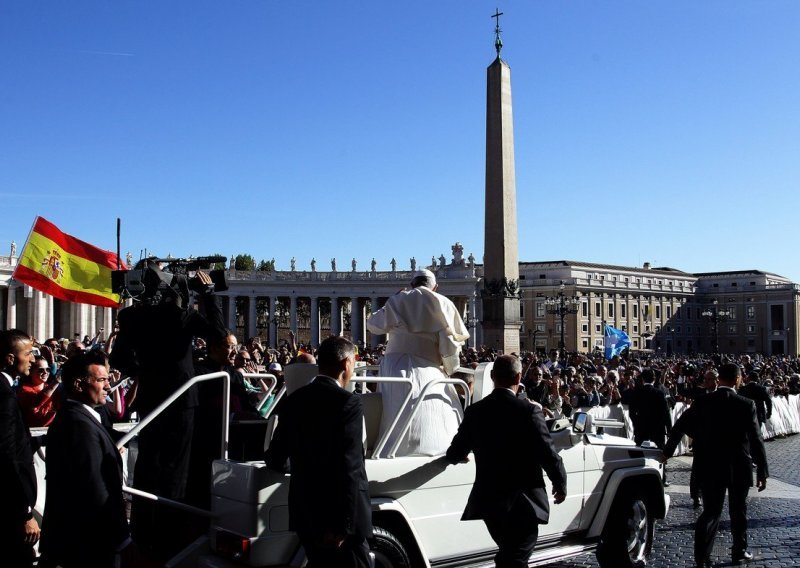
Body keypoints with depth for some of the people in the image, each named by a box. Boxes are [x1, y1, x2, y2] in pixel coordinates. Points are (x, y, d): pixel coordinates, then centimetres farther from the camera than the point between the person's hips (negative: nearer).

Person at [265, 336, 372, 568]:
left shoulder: (294, 400, 5)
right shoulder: (348, 402, -15)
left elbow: (275, 458, 10)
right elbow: (350, 469, -21)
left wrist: (275, 461, 34)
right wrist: (344, 525, -18)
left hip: (305, 513, 7)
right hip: (338, 515, -7)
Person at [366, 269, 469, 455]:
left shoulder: (397, 300, 11)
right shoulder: (442, 304, 5)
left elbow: (373, 324, 21)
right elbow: (451, 340, 0)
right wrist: (449, 368, 14)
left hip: (394, 368, 3)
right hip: (425, 369, -2)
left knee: (396, 419, 6)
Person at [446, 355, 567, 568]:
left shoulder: (475, 411, -2)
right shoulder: (529, 411, -14)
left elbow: (455, 454, 2)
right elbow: (548, 454, -13)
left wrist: (457, 455, 27)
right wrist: (560, 485, 4)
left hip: (488, 500, 5)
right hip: (522, 503, -5)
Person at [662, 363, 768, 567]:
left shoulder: (702, 402, -5)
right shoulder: (746, 405, -11)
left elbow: (679, 426, -1)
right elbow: (756, 439, -11)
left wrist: (667, 452, 11)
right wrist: (762, 472, -5)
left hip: (710, 466, 1)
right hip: (739, 467, -1)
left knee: (710, 511, 6)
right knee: (738, 510, 19)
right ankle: (739, 551, 32)